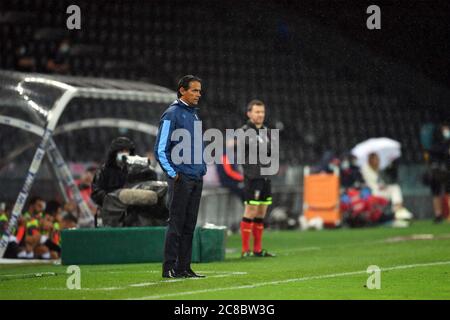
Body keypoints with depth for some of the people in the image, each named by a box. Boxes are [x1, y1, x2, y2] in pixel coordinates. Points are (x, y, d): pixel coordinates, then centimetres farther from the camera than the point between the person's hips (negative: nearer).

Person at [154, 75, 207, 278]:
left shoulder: (194, 114, 17)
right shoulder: (172, 114, -8)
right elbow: (160, 150, -11)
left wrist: (202, 170, 16)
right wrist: (172, 174, -15)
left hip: (196, 178, 8)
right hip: (181, 178, -8)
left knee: (189, 225, 7)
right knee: (176, 224, -7)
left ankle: (184, 267, 11)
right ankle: (169, 268, -4)